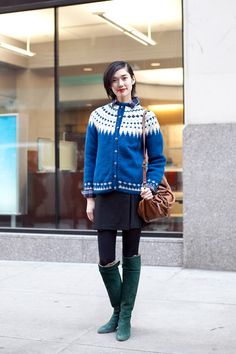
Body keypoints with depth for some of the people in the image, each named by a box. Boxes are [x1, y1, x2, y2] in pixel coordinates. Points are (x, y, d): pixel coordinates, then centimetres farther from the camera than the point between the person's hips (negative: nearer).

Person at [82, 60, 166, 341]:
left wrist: (151, 186, -11)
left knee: (131, 256, 6)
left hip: (134, 195, -1)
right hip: (105, 195, 2)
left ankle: (125, 317, 18)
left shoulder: (146, 117, 3)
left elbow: (157, 159, 6)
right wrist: (89, 197, 4)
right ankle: (117, 311, 25)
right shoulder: (98, 116, 7)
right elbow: (90, 157, 9)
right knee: (106, 259, 1)